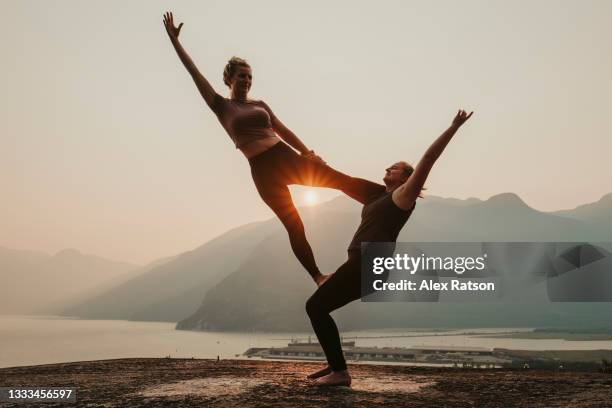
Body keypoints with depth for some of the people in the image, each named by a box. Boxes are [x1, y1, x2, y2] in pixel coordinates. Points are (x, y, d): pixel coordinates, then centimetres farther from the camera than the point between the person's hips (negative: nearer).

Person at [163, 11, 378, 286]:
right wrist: (174, 40, -3)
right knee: (294, 225, -2)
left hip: (286, 158, 4)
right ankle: (317, 276, 7)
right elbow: (195, 73, 1)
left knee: (342, 180, -3)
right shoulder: (222, 106, 6)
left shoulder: (260, 105, 17)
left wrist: (308, 153, 4)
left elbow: (283, 131, 16)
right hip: (263, 170, -3)